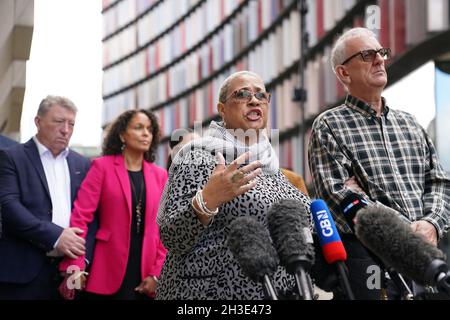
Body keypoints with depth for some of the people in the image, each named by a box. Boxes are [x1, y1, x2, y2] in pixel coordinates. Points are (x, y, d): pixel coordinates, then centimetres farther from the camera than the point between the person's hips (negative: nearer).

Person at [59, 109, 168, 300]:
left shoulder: (159, 175, 10)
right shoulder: (102, 166, 0)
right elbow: (81, 215, -9)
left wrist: (157, 273, -2)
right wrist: (74, 265, -18)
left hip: (145, 273, 3)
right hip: (108, 271, -3)